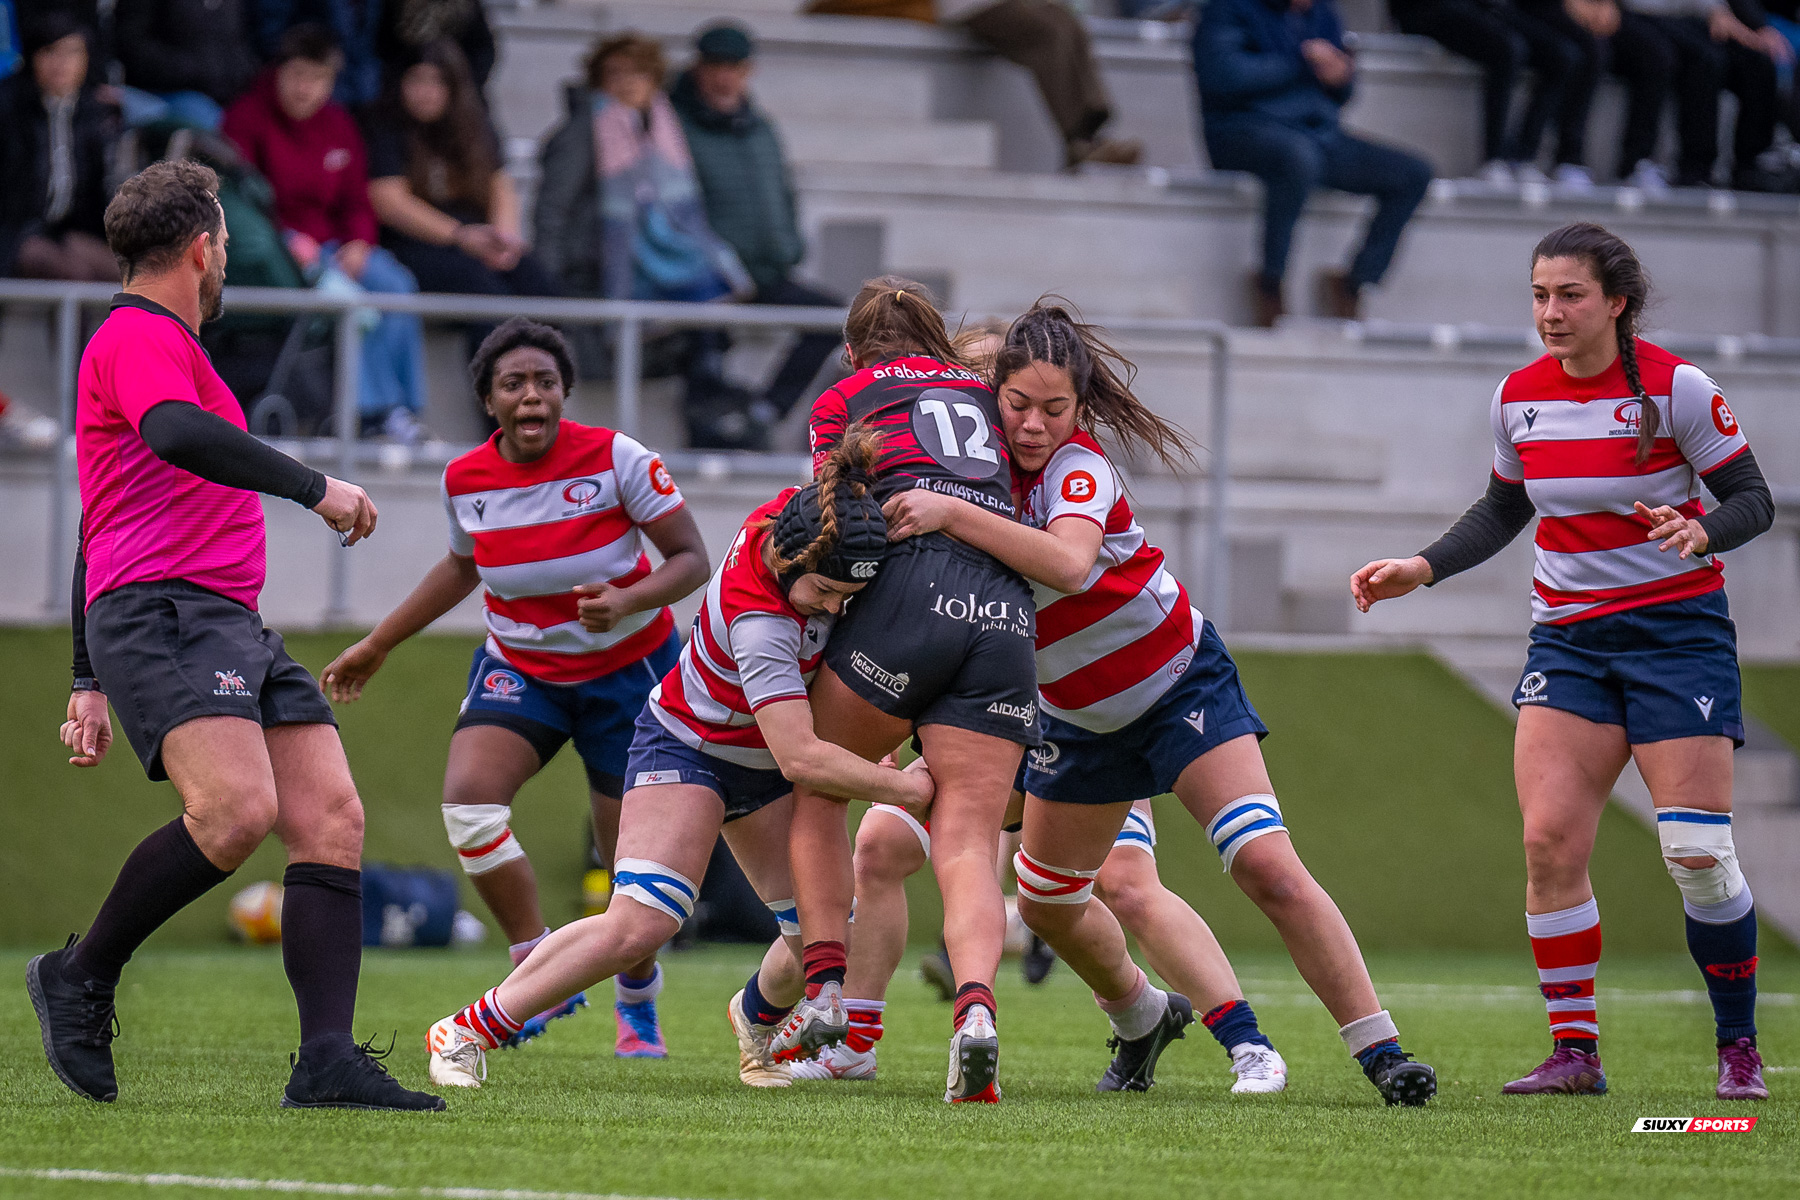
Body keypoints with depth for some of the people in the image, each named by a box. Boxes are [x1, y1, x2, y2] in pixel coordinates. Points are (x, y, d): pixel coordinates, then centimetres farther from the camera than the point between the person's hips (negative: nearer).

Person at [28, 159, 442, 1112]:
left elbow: (99, 534, 32)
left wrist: (90, 681, 32)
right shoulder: (139, 337, -3)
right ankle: (80, 977, -8)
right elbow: (177, 435, -26)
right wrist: (313, 487, -20)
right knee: (237, 808, -28)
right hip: (162, 612, -10)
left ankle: (327, 1061, -13)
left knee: (331, 816, -5)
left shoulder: (160, 343, 29)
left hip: (230, 623, 10)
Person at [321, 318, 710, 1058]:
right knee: (468, 798, -23)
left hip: (627, 669, -3)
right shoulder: (465, 480, -7)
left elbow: (691, 559, -13)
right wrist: (378, 645, 18)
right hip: (519, 665, 3)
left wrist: (628, 601, -32)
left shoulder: (615, 458, -18)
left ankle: (637, 1003, 28)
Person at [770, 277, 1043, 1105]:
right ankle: (975, 1005, -29)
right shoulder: (987, 393, 30)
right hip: (1008, 616, 3)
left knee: (816, 788, 18)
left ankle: (825, 993, 4)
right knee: (966, 844, -3)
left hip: (911, 593, -3)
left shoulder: (841, 402, 19)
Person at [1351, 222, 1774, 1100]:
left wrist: (1702, 532, -28)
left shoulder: (1674, 387, -11)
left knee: (1697, 851, -9)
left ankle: (1739, 1050, 6)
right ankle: (1574, 1051, -5)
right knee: (1549, 838, -11)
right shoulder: (1519, 397, 4)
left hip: (1676, 625, -4)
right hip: (1568, 637, 4)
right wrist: (1424, 567, 8)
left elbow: (1753, 499, -7)